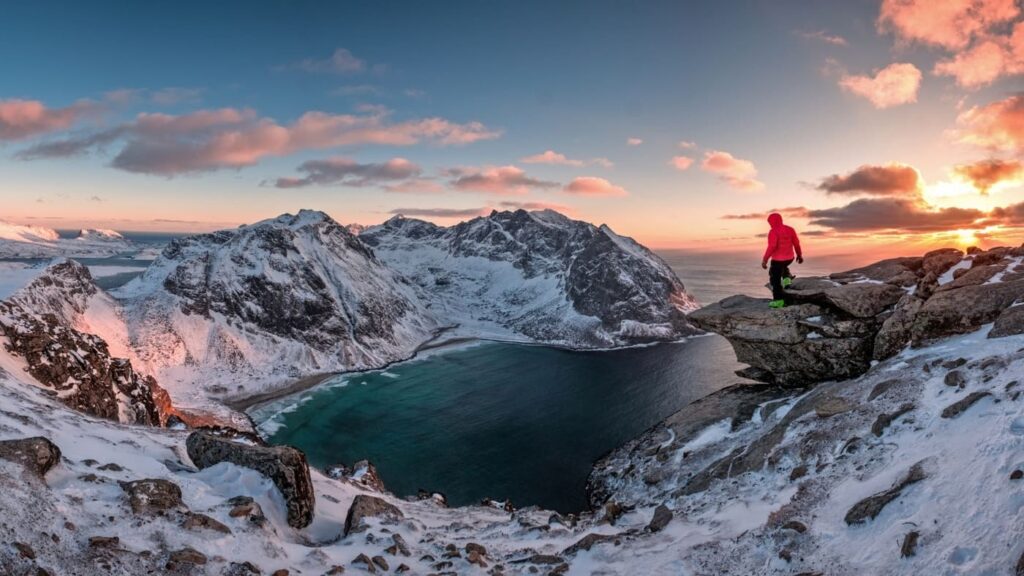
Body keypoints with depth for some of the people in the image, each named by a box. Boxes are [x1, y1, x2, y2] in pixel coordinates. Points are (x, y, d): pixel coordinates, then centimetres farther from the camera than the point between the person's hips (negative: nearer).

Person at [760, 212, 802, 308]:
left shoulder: (773, 231, -16)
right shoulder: (790, 229, 3)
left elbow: (771, 247, -24)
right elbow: (796, 243, 6)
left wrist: (765, 260, -21)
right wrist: (799, 255, 19)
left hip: (778, 259, -7)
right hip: (789, 258, 7)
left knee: (775, 279, 6)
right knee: (783, 266, 40)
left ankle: (778, 300, 7)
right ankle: (787, 278, 14)